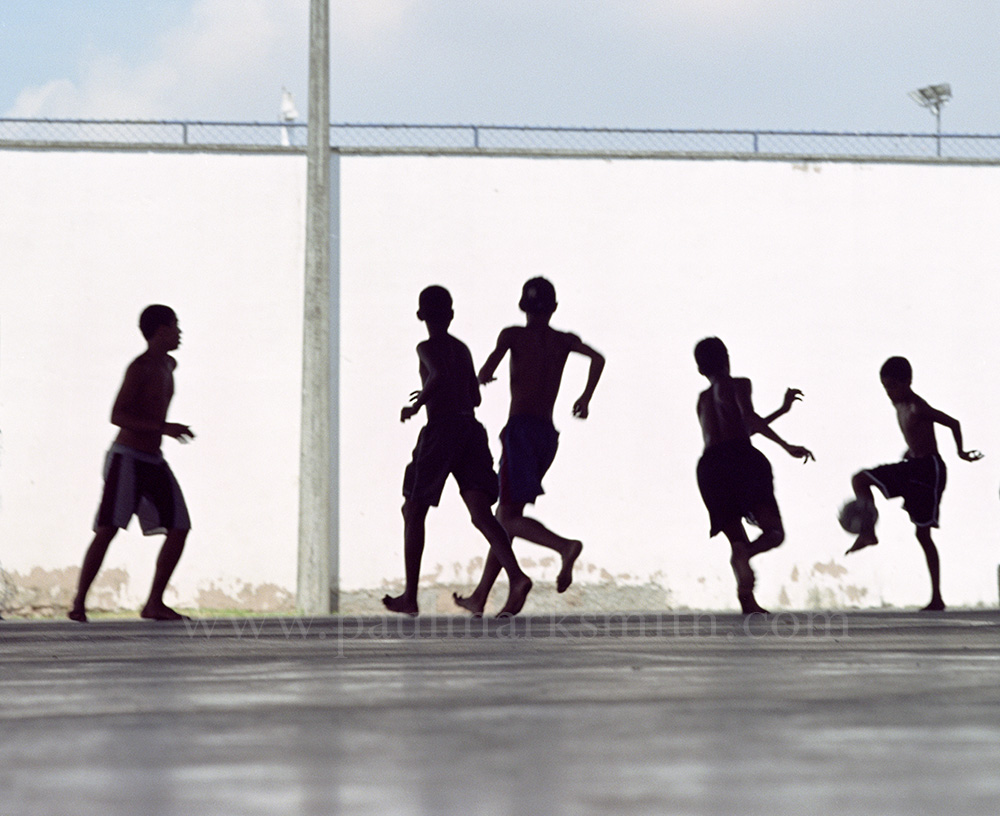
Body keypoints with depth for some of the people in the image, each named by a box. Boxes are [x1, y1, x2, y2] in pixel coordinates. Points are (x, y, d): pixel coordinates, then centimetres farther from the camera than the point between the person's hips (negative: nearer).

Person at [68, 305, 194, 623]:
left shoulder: (168, 365, 14)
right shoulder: (140, 367, -12)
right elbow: (117, 415, -20)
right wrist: (163, 428, -26)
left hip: (154, 462, 8)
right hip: (126, 458, -8)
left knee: (179, 529, -1)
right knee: (107, 529, -14)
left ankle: (154, 603, 5)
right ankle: (79, 603, -10)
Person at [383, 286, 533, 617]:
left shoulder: (428, 348, -2)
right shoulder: (462, 349, 20)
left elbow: (439, 375, -24)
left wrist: (417, 404, -12)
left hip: (441, 429, -6)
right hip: (471, 427, 6)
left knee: (413, 512, 10)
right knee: (481, 513, -8)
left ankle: (409, 597, 14)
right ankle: (516, 576, -32)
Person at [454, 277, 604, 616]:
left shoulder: (513, 335, 0)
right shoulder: (564, 340, 12)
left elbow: (486, 372, -11)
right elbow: (597, 358, 1)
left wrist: (483, 378, 12)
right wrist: (586, 397, 11)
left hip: (521, 430, -5)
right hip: (548, 434, 5)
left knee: (508, 517, -10)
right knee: (507, 516, 12)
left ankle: (565, 546, -35)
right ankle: (480, 597, 15)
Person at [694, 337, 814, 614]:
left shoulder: (703, 399, 30)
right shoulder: (737, 385, 11)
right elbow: (750, 420, -8)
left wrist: (782, 410, 47)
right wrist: (787, 446, -13)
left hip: (710, 465, 5)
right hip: (741, 457, -5)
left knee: (737, 538, 8)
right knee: (774, 531, -7)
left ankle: (748, 602, -16)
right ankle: (744, 554, -41)